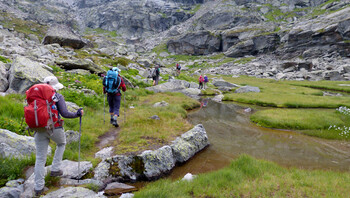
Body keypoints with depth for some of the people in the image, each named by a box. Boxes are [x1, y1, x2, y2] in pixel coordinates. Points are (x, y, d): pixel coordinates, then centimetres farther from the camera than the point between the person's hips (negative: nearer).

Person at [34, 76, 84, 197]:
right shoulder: (58, 97, -4)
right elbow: (65, 114, -12)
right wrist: (78, 114, 3)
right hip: (55, 128, -3)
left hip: (40, 130, 4)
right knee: (61, 143, 30)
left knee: (40, 158, 9)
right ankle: (55, 169, 23)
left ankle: (38, 187, 12)